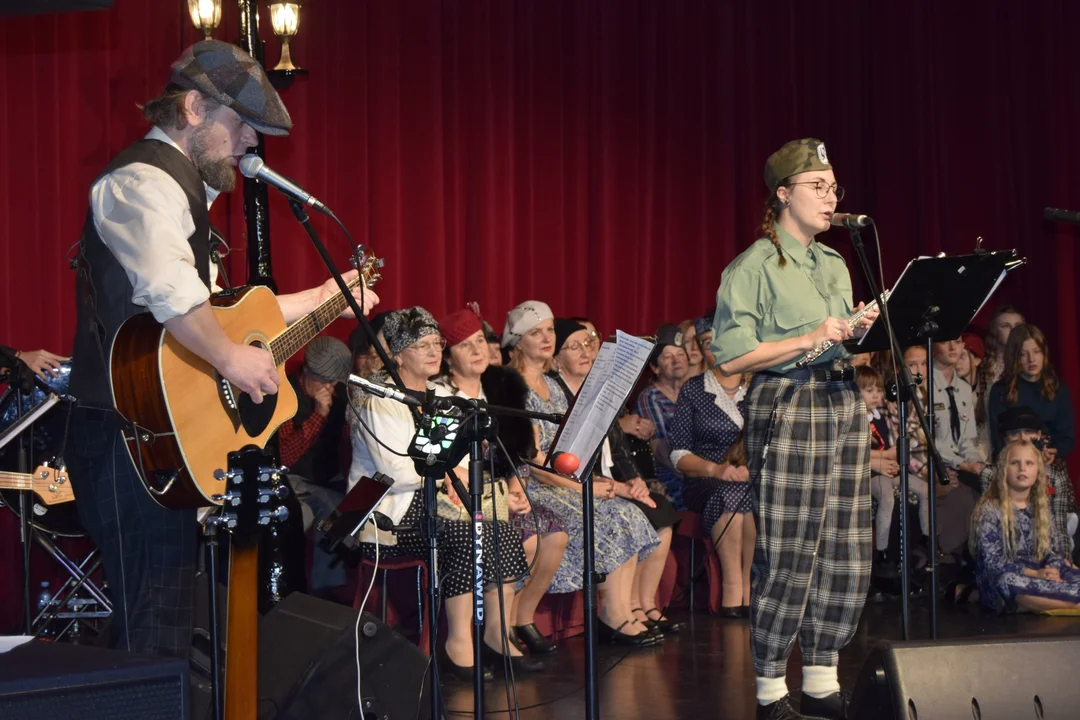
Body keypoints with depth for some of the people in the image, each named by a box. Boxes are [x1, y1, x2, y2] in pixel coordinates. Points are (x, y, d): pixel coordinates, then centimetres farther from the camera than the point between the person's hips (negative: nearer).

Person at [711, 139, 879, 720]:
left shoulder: (835, 265, 18)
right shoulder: (753, 268, -4)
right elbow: (731, 358, -12)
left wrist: (861, 332, 6)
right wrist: (809, 339, -16)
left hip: (843, 403, 7)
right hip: (786, 407, -7)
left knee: (847, 553, 6)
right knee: (787, 557, -6)